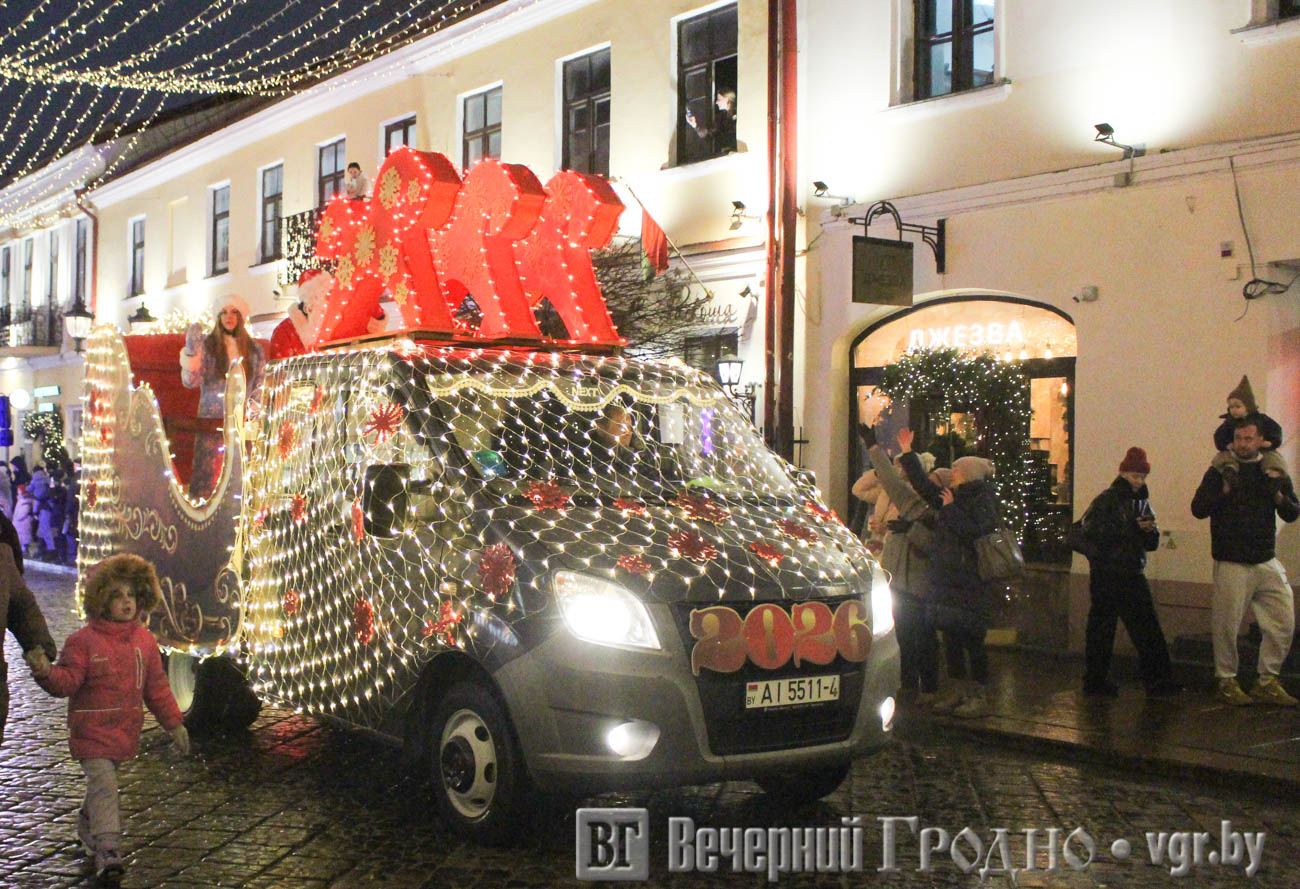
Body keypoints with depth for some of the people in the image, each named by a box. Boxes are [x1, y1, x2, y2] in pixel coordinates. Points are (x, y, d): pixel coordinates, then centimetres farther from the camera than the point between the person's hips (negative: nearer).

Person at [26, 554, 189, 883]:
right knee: (103, 783, -14)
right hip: (92, 729, -5)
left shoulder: (144, 640, 6)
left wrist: (174, 723, 13)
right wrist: (46, 672, -34)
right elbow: (68, 681, -12)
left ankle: (88, 826, 43)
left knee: (103, 782, 19)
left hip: (125, 729, 5)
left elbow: (156, 686, 12)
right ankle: (108, 850, -17)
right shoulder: (83, 640, -9)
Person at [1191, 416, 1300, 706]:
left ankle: (1267, 682, 15)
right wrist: (1225, 490, -17)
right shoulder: (1220, 471, 0)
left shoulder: (1274, 472, 9)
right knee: (1226, 625, -2)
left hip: (1266, 562, 4)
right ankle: (1226, 681, 13)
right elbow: (1198, 508, -4)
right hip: (1231, 564, -4)